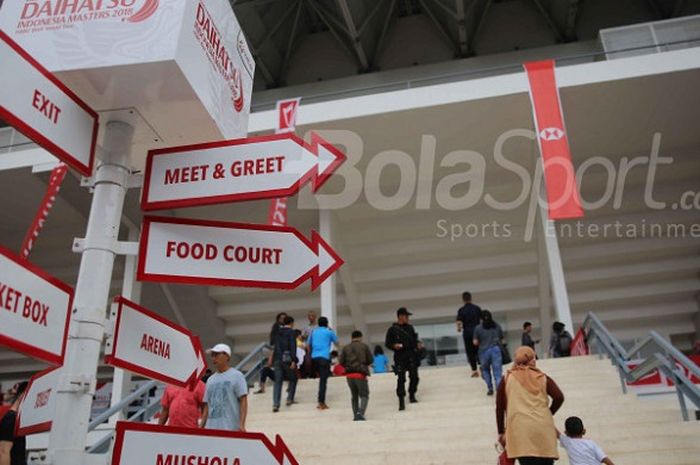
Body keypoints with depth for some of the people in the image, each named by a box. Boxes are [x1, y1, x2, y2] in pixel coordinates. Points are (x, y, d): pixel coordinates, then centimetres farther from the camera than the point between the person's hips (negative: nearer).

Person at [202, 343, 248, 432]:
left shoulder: (237, 376, 1)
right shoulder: (210, 379, 18)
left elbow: (243, 401, -7)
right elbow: (207, 405, 19)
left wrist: (241, 425, -17)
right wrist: (201, 427, 11)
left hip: (231, 428, -6)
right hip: (211, 428, 6)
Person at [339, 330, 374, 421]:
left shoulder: (345, 348, 8)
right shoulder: (364, 346, 1)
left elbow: (341, 361, 2)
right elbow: (371, 360, 0)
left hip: (349, 375, 4)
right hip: (360, 374, -3)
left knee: (354, 395, 18)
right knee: (364, 395, 2)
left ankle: (355, 415, 18)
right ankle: (360, 413, -19)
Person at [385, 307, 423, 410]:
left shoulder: (410, 328, 14)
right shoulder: (392, 329, 1)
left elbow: (414, 339, 21)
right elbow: (387, 343, 2)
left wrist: (418, 344, 1)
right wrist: (394, 346, -17)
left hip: (411, 356, 4)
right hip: (400, 357, -4)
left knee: (414, 377, 4)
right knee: (401, 379, -10)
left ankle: (412, 395, 27)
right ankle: (401, 402, -8)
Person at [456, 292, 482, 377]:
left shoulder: (461, 310, -5)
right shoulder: (477, 308, 1)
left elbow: (459, 322, -13)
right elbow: (482, 319, -1)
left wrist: (459, 328, 6)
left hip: (467, 332, -1)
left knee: (470, 351, 7)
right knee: (478, 350, 13)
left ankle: (474, 369, 4)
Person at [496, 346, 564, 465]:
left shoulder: (507, 379, 11)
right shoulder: (542, 378, 12)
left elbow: (499, 408, 11)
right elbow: (559, 397, -2)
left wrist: (501, 432, 19)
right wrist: (548, 413, 14)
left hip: (520, 430, -1)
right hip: (543, 428, 1)